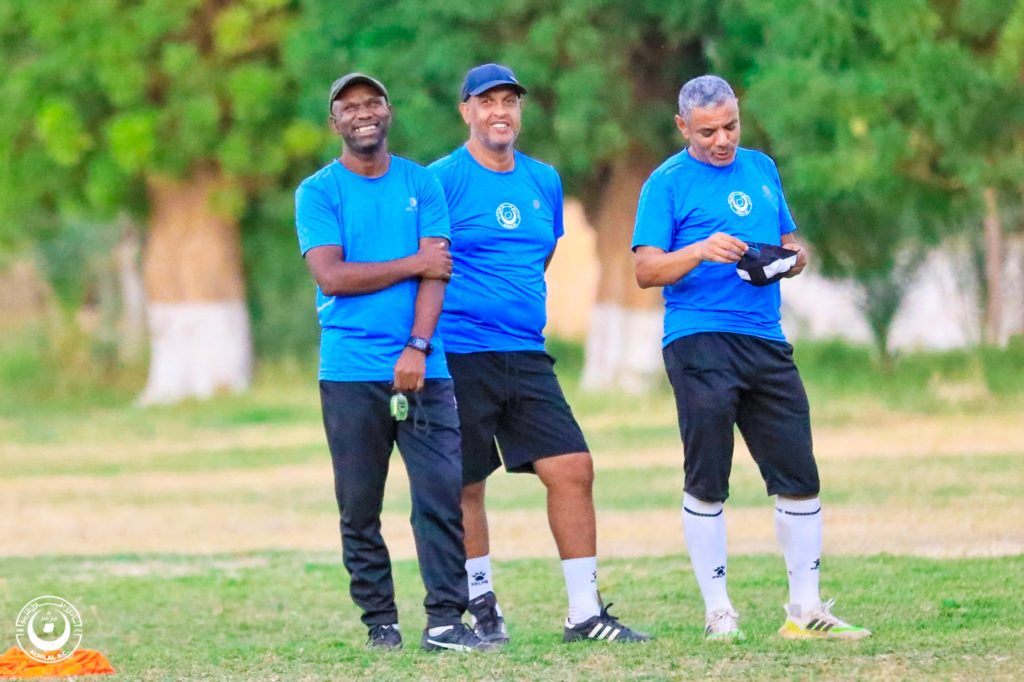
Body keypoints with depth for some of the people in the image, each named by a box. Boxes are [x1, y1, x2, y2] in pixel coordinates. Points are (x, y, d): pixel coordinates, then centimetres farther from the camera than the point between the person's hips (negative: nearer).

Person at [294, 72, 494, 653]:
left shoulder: (421, 184, 10)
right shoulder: (319, 192, 4)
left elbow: (436, 272, 0)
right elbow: (331, 276, -8)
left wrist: (417, 348, -12)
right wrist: (412, 264, -5)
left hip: (423, 368, 1)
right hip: (351, 371, -1)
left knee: (442, 493, -7)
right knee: (359, 507, 1)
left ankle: (445, 621, -6)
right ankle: (380, 622, 8)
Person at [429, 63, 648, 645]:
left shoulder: (544, 181, 12)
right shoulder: (443, 180, -6)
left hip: (527, 355, 5)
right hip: (460, 357, -5)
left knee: (574, 469, -4)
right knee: (466, 485, 3)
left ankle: (585, 613, 1)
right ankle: (481, 605, 19)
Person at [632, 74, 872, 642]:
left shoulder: (761, 169, 17)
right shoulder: (668, 183, 1)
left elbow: (791, 246, 25)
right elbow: (646, 269, -6)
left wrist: (790, 258, 2)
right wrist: (700, 251, -23)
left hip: (766, 341, 5)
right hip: (699, 340, -5)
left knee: (798, 477, 2)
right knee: (707, 483, -4)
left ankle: (805, 609, 9)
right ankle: (718, 611, 3)